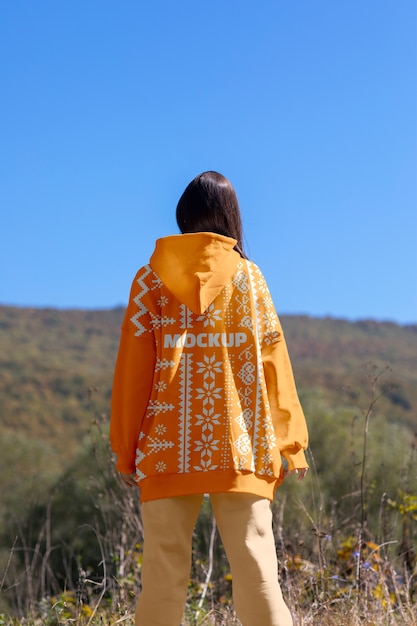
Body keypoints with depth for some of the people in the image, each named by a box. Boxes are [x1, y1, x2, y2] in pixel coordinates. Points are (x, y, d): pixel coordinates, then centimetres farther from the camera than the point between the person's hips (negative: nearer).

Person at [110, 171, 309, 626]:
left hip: (167, 449, 0)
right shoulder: (249, 277, 7)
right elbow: (272, 365, 5)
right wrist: (290, 443, 8)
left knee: (164, 573, 3)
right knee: (255, 566, 0)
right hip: (241, 448, 0)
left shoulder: (151, 278, 5)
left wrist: (125, 449, 7)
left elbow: (133, 369, 2)